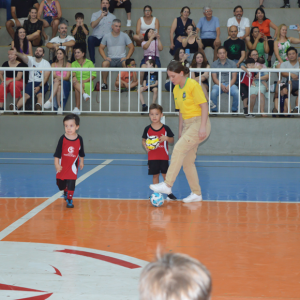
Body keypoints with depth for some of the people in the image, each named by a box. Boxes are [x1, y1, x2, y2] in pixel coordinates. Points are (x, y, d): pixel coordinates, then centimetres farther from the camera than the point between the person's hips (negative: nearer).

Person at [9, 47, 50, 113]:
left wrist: (39, 87, -20)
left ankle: (38, 109, -61)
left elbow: (46, 77, -4)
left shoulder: (46, 63, 5)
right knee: (25, 95, -25)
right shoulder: (31, 59, 10)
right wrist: (16, 53, -38)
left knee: (40, 94, -32)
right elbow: (23, 56, -13)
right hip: (31, 82, 2)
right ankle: (15, 108, -49)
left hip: (42, 83, -2)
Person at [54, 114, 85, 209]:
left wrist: (81, 162, 14)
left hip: (73, 165, -1)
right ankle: (65, 192, 45)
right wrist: (56, 164, -16)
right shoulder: (63, 139, -13)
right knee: (60, 183, 14)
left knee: (71, 183, -8)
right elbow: (57, 153, -10)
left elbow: (81, 153, 8)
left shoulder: (79, 139, -8)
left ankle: (69, 199, 6)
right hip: (62, 166, 1)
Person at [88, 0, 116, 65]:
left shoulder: (113, 17, 18)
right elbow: (93, 25, -5)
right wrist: (101, 17, -16)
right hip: (96, 37, 0)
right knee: (90, 38, -35)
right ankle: (92, 61, -33)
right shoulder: (95, 15, 14)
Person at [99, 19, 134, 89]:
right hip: (111, 59, 1)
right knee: (104, 63, -34)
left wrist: (127, 57, -7)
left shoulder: (124, 35, 6)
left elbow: (132, 47, 7)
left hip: (121, 58, -1)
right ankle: (104, 83, -20)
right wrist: (105, 57, -5)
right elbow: (101, 48, 12)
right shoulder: (106, 36, 8)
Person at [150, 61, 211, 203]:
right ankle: (196, 194, 12)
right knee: (187, 161, 5)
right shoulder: (176, 90, 13)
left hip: (198, 123, -8)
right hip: (187, 125, 8)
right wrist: (180, 131, 17)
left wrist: (202, 127, -21)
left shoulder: (193, 85, -11)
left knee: (178, 149, -21)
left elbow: (204, 105, -14)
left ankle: (167, 185, -23)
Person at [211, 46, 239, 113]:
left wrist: (229, 86, -14)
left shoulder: (232, 63, 10)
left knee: (236, 92, -32)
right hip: (218, 84, 0)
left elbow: (234, 77, 4)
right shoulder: (214, 64, 10)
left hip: (230, 83, 0)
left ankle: (234, 109, -8)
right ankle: (214, 109, -13)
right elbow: (214, 77, 2)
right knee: (213, 92, -35)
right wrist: (221, 86, -15)